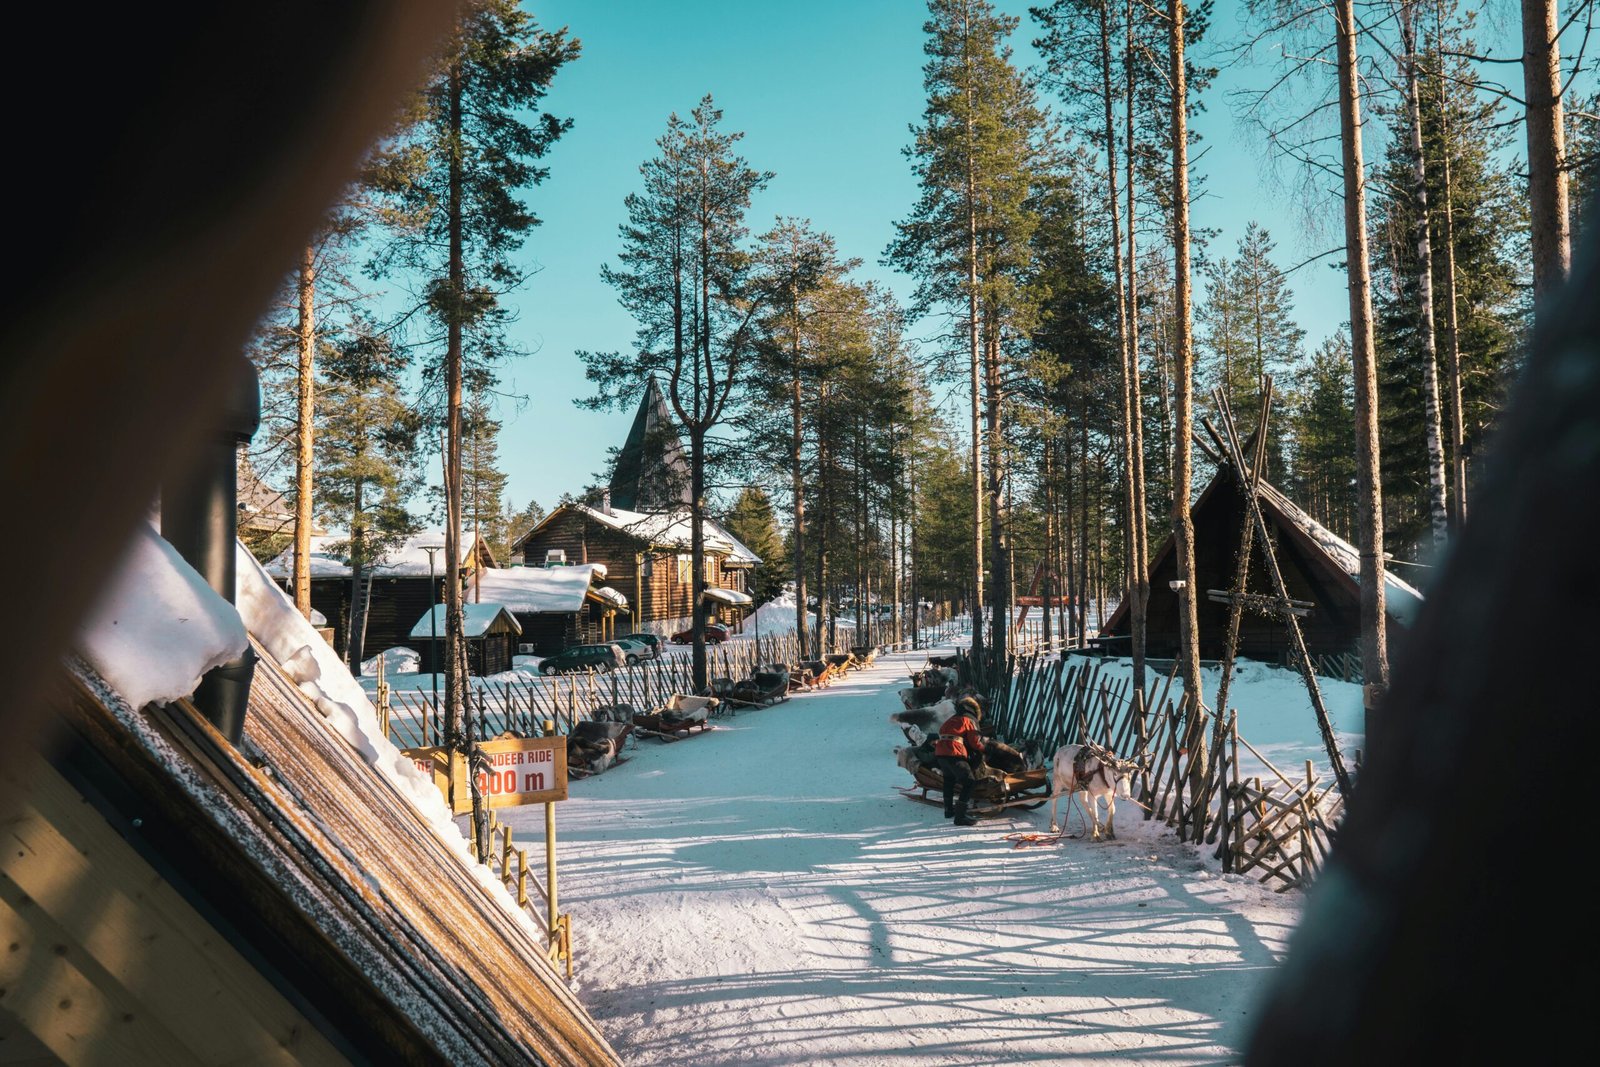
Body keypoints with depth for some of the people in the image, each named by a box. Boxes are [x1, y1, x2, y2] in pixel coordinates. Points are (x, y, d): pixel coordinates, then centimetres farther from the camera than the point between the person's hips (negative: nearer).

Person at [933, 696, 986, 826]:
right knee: (969, 782, -4)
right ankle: (960, 816, -11)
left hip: (940, 751, 8)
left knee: (949, 780, 30)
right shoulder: (969, 720, 6)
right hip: (954, 754, -8)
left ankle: (949, 810, 41)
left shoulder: (952, 719, 26)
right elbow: (975, 742, 3)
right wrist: (984, 749, 21)